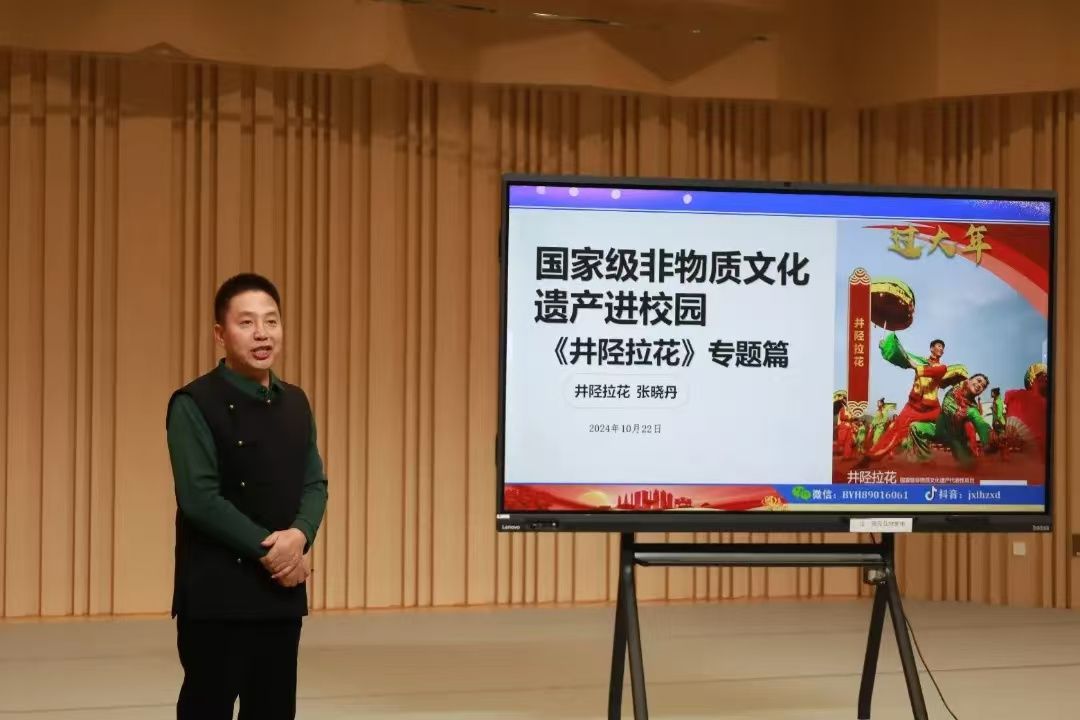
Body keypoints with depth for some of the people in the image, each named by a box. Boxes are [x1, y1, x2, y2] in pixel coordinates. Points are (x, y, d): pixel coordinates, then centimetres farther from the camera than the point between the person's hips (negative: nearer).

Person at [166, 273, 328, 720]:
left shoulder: (295, 403, 12)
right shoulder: (194, 404, -9)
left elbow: (315, 484, 9)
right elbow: (199, 498, -15)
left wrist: (299, 536, -12)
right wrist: (266, 550, -16)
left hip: (284, 587, 6)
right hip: (216, 591, -6)